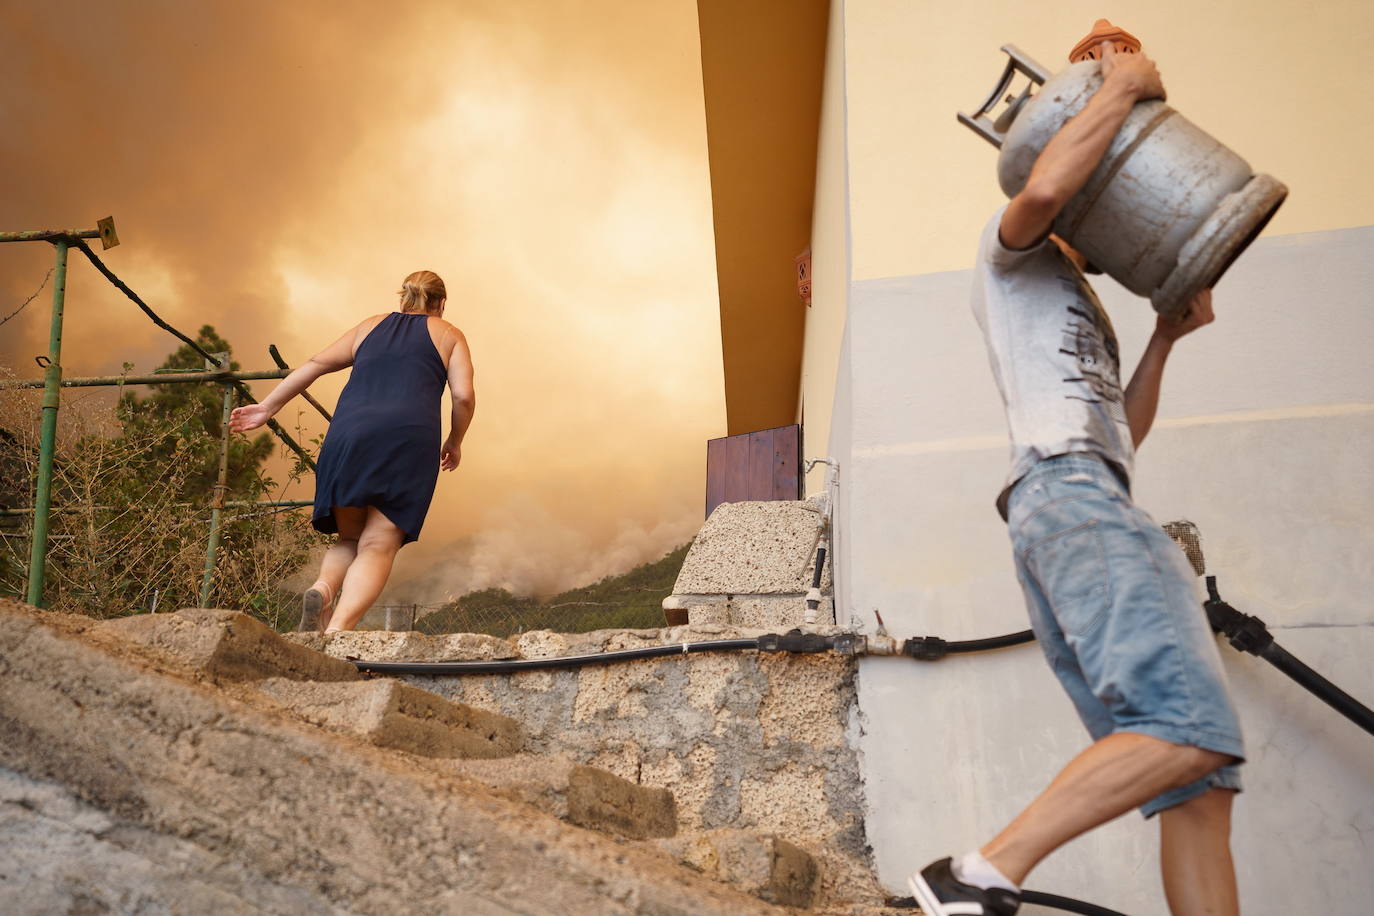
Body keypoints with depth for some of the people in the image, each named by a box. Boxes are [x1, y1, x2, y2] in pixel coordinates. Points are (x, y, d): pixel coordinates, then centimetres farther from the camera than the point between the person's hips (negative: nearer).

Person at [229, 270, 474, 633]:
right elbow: (464, 396, 7)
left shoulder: (370, 326, 28)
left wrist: (267, 408, 25)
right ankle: (338, 630, -30)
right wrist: (454, 443, 21)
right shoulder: (449, 335, 21)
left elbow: (316, 364, 21)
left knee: (350, 538, 15)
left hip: (348, 433, 3)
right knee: (378, 546, -8)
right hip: (409, 439, -3)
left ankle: (323, 589, -16)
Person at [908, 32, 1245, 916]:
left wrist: (1166, 338, 26)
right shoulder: (1016, 257, 15)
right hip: (1066, 491, -9)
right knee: (1190, 728, -27)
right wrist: (1123, 85, 2)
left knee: (1201, 782, -2)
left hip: (1097, 505, 9)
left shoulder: (1086, 310, 40)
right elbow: (1043, 188, -11)